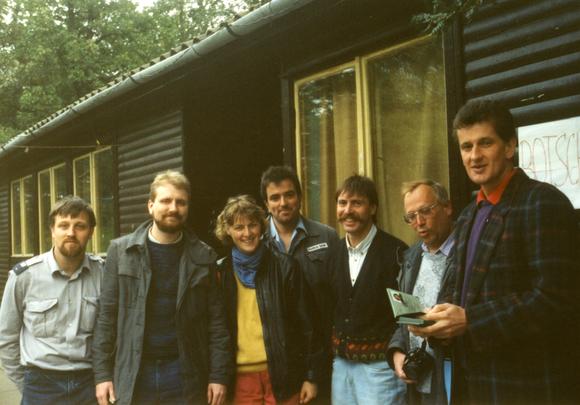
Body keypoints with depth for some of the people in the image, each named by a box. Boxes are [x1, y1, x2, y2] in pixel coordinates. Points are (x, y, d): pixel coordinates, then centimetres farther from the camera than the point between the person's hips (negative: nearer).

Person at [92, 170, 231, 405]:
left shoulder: (203, 256, 3)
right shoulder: (121, 251, 2)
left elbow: (216, 321, 3)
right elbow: (106, 316, 2)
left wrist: (219, 375, -2)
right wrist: (102, 373, -2)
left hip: (185, 376, 0)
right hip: (132, 377, 0)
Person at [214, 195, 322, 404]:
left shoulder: (284, 266, -2)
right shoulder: (222, 272, 4)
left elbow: (305, 323, -1)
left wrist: (310, 375, -2)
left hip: (282, 373, -2)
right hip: (242, 377, 2)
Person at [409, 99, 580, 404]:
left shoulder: (542, 203, -13)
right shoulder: (469, 215, 13)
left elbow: (555, 300, -20)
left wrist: (469, 321, -22)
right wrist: (443, 319, -2)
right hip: (474, 380, 8)